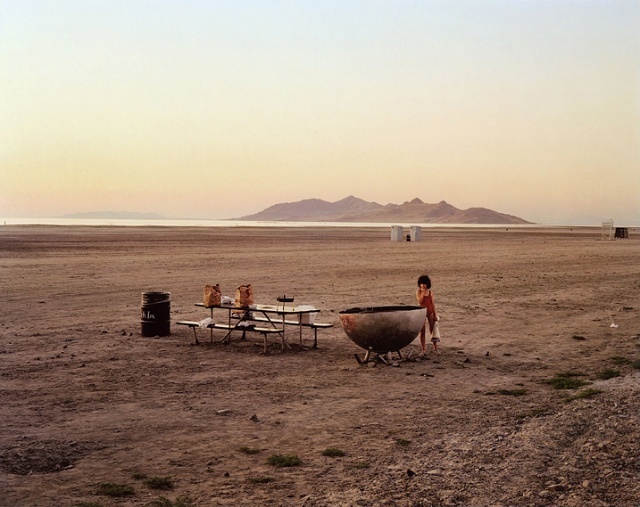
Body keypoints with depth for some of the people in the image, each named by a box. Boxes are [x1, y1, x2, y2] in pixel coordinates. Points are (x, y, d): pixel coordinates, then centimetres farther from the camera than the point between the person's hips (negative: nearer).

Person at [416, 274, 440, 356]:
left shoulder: (430, 292, 2)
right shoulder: (418, 292, -3)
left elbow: (432, 303, 4)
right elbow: (419, 301, -18)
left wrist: (435, 314, 1)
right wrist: (423, 292, -20)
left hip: (430, 312, 2)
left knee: (433, 330, 3)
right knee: (422, 332, 0)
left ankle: (435, 349, 12)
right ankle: (424, 350, 5)